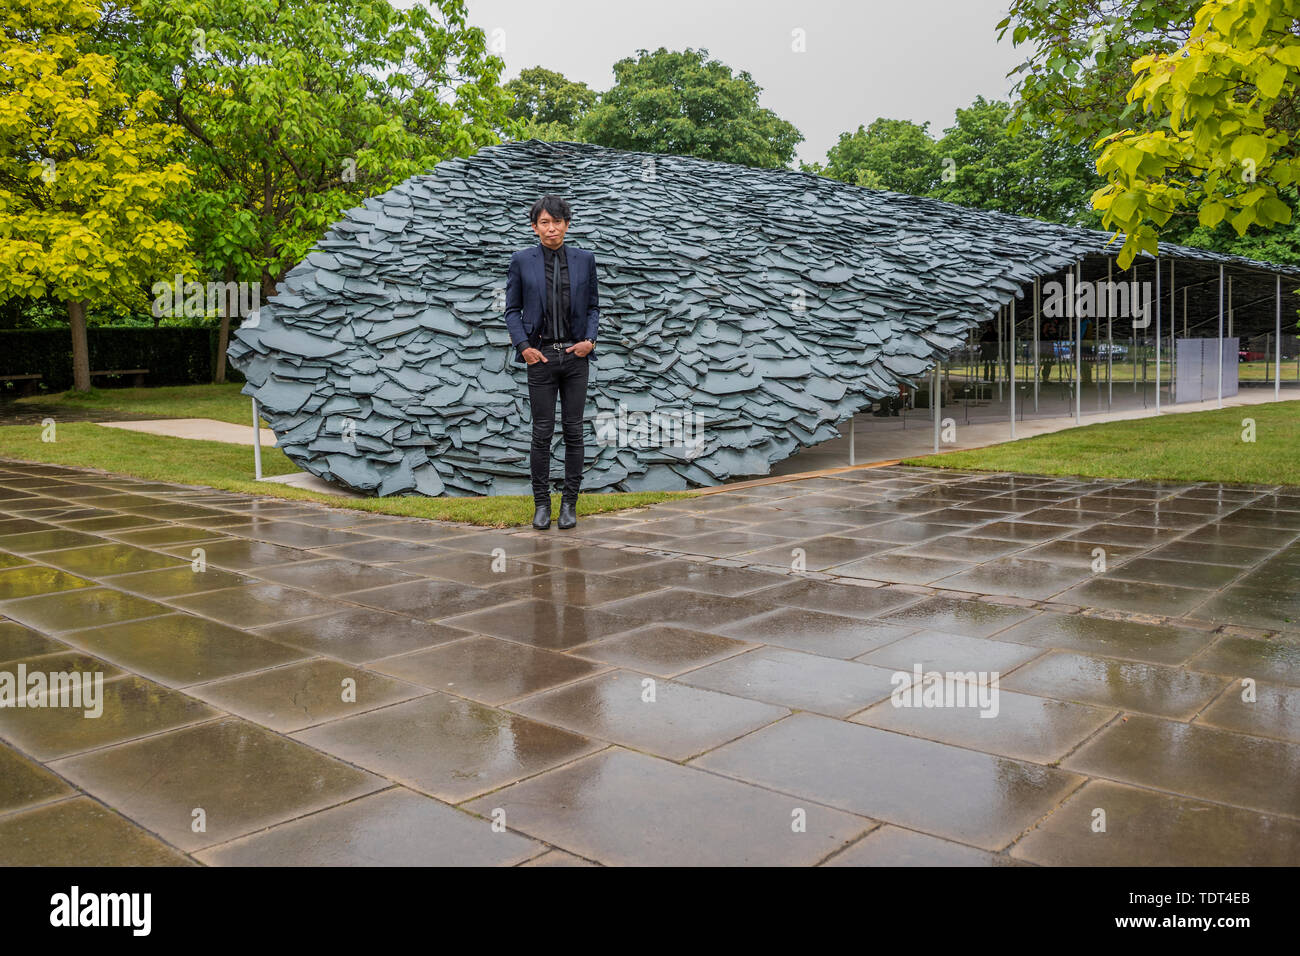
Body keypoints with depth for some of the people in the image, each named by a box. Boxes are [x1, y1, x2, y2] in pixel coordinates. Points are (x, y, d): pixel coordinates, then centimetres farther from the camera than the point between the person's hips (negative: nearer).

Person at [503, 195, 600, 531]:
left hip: (576, 356, 1)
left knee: (573, 431, 4)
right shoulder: (522, 261, 2)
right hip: (541, 356, -1)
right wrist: (523, 346, -8)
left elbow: (593, 306, 11)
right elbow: (512, 309, 5)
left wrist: (590, 339, -5)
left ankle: (569, 503, 13)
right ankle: (541, 503, 12)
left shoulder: (584, 259, 5)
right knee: (542, 433, 2)